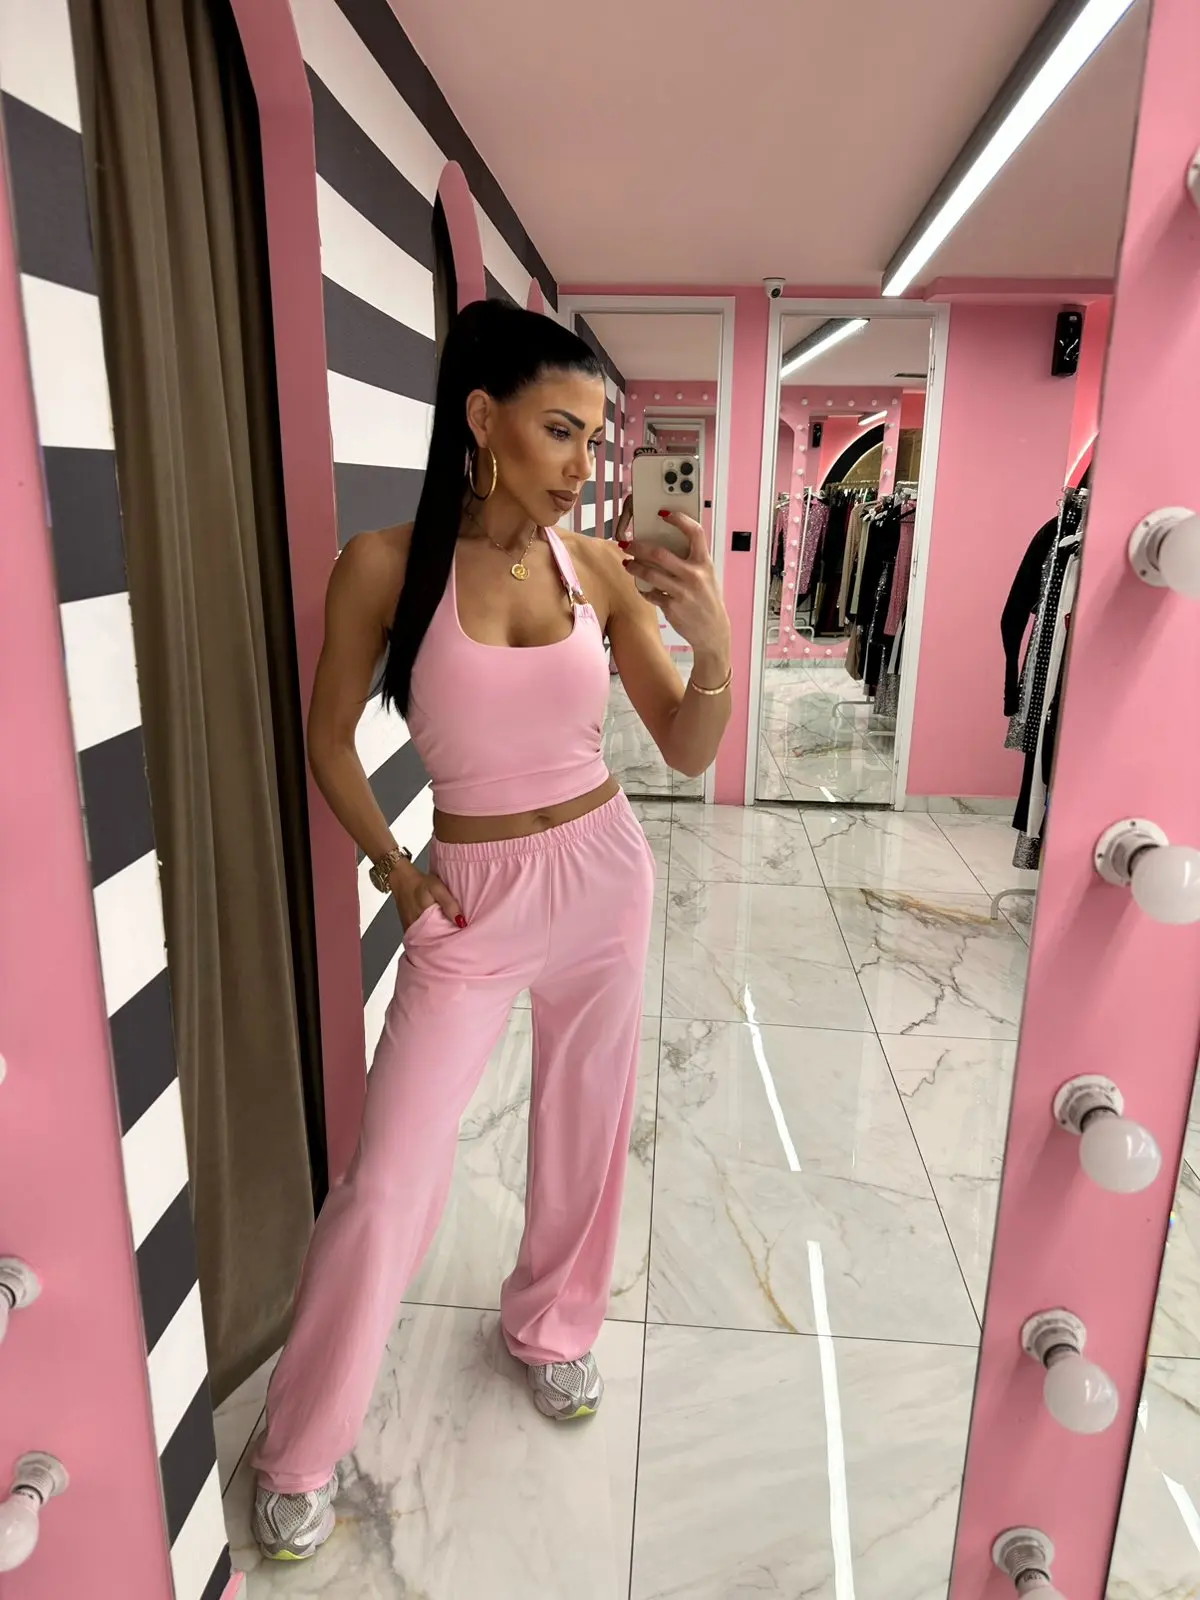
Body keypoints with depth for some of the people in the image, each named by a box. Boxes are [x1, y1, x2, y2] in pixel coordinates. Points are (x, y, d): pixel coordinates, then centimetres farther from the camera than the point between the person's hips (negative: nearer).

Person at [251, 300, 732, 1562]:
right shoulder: (386, 565, -10)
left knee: (585, 1128, 17)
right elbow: (328, 741, 1)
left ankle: (550, 1328, 47)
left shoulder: (602, 569, -2)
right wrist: (393, 866, -9)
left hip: (604, 874, 3)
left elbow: (688, 753, -2)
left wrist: (713, 646, -20)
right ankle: (300, 1451, 27)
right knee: (390, 1181, 1)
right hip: (472, 898, -3)